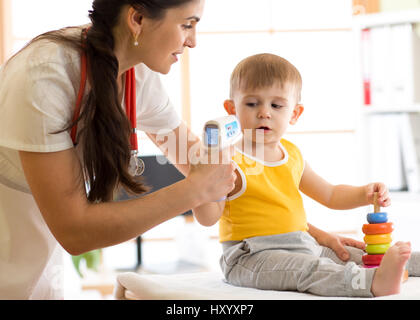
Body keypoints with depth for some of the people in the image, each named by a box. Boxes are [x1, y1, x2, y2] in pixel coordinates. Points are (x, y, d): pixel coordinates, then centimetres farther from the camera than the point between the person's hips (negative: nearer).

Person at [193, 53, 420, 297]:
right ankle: (373, 282, -52)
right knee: (307, 268, -34)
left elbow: (330, 195, 23)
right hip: (253, 256, -8)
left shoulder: (292, 155, 13)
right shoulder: (231, 160, -10)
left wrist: (363, 194, 5)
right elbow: (208, 218, -17)